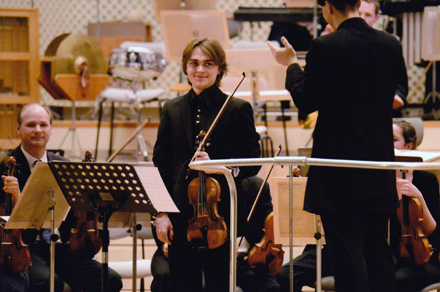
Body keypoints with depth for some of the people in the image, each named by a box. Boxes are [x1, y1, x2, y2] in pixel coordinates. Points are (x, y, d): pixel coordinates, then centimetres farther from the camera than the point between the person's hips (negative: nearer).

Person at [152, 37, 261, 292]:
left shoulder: (238, 110, 1)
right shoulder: (172, 110, 12)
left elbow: (252, 163, -2)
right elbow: (160, 165, 11)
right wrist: (160, 213, 1)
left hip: (220, 215, -3)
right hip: (180, 217, 3)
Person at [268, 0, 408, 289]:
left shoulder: (325, 48, -14)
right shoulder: (390, 44, 2)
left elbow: (307, 102, -11)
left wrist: (291, 64, 6)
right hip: (379, 167, 6)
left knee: (347, 250, -3)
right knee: (378, 250, 14)